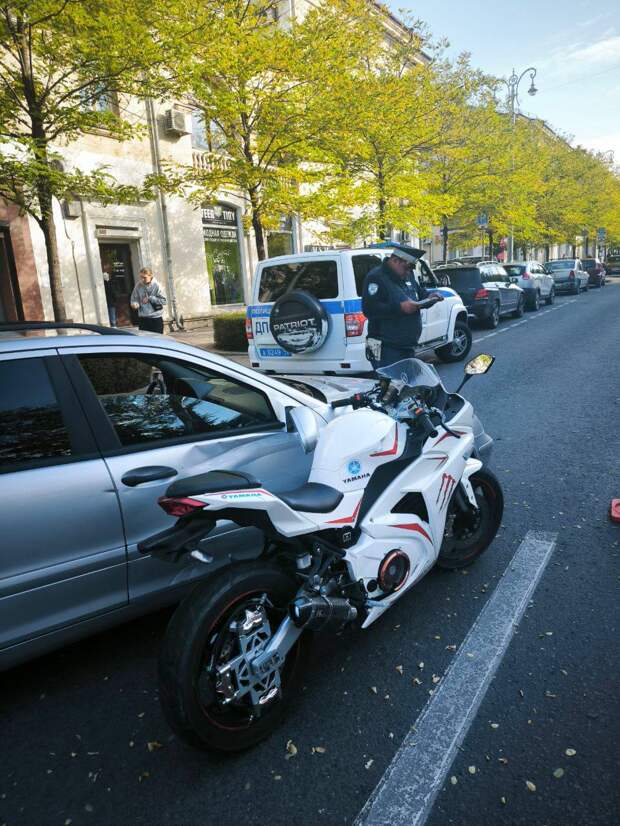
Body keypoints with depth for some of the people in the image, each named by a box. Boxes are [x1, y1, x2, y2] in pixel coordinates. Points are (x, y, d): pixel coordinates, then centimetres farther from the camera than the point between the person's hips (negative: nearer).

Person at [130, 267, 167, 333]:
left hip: (156, 318, -2)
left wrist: (150, 298, -14)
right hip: (143, 318, 3)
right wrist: (135, 304, -16)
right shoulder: (138, 286, -1)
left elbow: (163, 301, -10)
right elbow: (134, 299, 6)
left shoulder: (156, 286, -8)